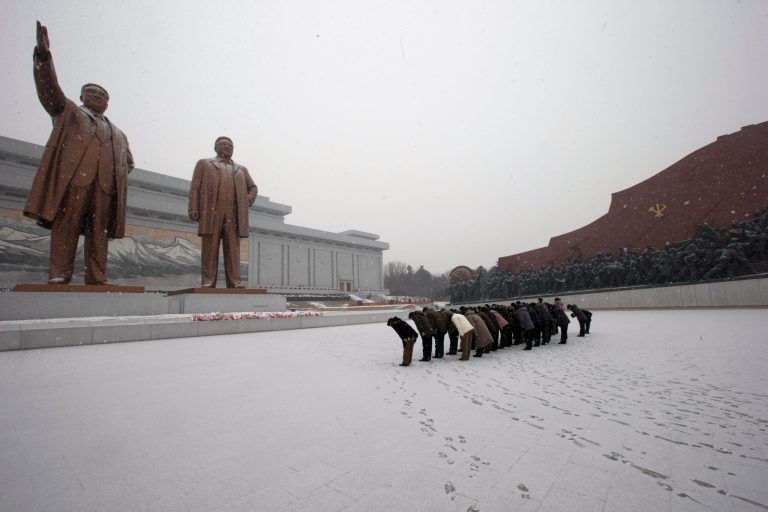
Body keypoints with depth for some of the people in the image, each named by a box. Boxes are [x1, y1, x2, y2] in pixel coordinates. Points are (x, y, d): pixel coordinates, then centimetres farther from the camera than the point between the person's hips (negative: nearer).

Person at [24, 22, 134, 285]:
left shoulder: (117, 133, 31)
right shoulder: (68, 112, 26)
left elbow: (128, 162, 29)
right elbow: (49, 89, 11)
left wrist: (119, 173, 8)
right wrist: (43, 54, -1)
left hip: (105, 184, 3)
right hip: (73, 178, -2)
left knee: (99, 231, -4)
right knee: (66, 226, -10)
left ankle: (96, 280, -6)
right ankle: (59, 276, -14)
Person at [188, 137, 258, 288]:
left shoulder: (241, 169, 26)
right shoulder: (204, 164, 19)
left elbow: (253, 188, 32)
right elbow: (195, 187, 9)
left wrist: (248, 202, 12)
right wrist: (193, 208, -4)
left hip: (234, 214, 2)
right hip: (211, 212, -2)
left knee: (233, 249, -6)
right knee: (210, 248, -7)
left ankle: (234, 282, -9)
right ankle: (208, 282, -7)